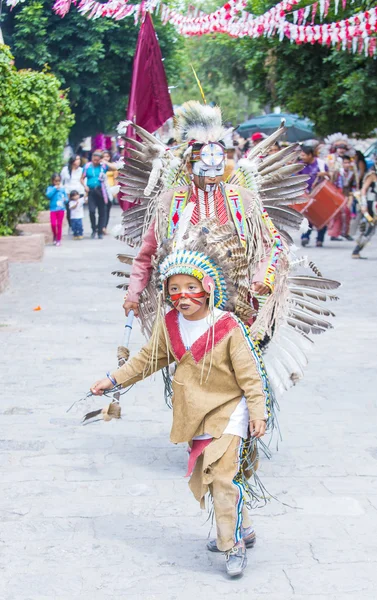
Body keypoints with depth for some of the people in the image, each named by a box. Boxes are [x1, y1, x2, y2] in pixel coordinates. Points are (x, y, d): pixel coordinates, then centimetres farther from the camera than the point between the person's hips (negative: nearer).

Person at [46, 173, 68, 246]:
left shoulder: (62, 189, 7)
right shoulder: (50, 188, 0)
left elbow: (66, 198, 13)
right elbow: (48, 195, -17)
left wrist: (65, 200, -10)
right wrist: (55, 189, -16)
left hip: (61, 209, 2)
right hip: (53, 209, -2)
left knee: (59, 224, 4)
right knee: (53, 224, -11)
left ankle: (59, 240, 13)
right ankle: (55, 236, 17)